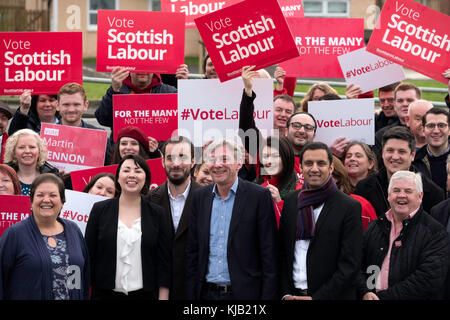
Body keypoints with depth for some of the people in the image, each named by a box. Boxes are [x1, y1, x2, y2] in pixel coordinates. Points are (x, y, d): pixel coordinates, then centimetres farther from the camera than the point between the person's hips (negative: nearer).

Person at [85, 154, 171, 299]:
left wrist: (163, 297, -3)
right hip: (105, 293, 0)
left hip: (144, 293, 0)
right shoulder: (100, 210, 2)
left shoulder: (157, 213, 3)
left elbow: (164, 260, 3)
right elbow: (88, 255, 2)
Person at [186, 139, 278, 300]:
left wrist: (267, 297, -13)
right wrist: (190, 295, 4)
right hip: (207, 293, 4)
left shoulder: (259, 196, -6)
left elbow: (269, 254, -8)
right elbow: (193, 252, 10)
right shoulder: (199, 197, 7)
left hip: (244, 293, -4)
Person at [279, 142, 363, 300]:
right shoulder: (290, 201, 6)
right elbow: (282, 252, 8)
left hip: (332, 297, -4)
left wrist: (317, 297, -16)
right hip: (292, 294, 4)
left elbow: (350, 264, -12)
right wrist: (286, 294, -3)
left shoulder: (349, 207, -9)